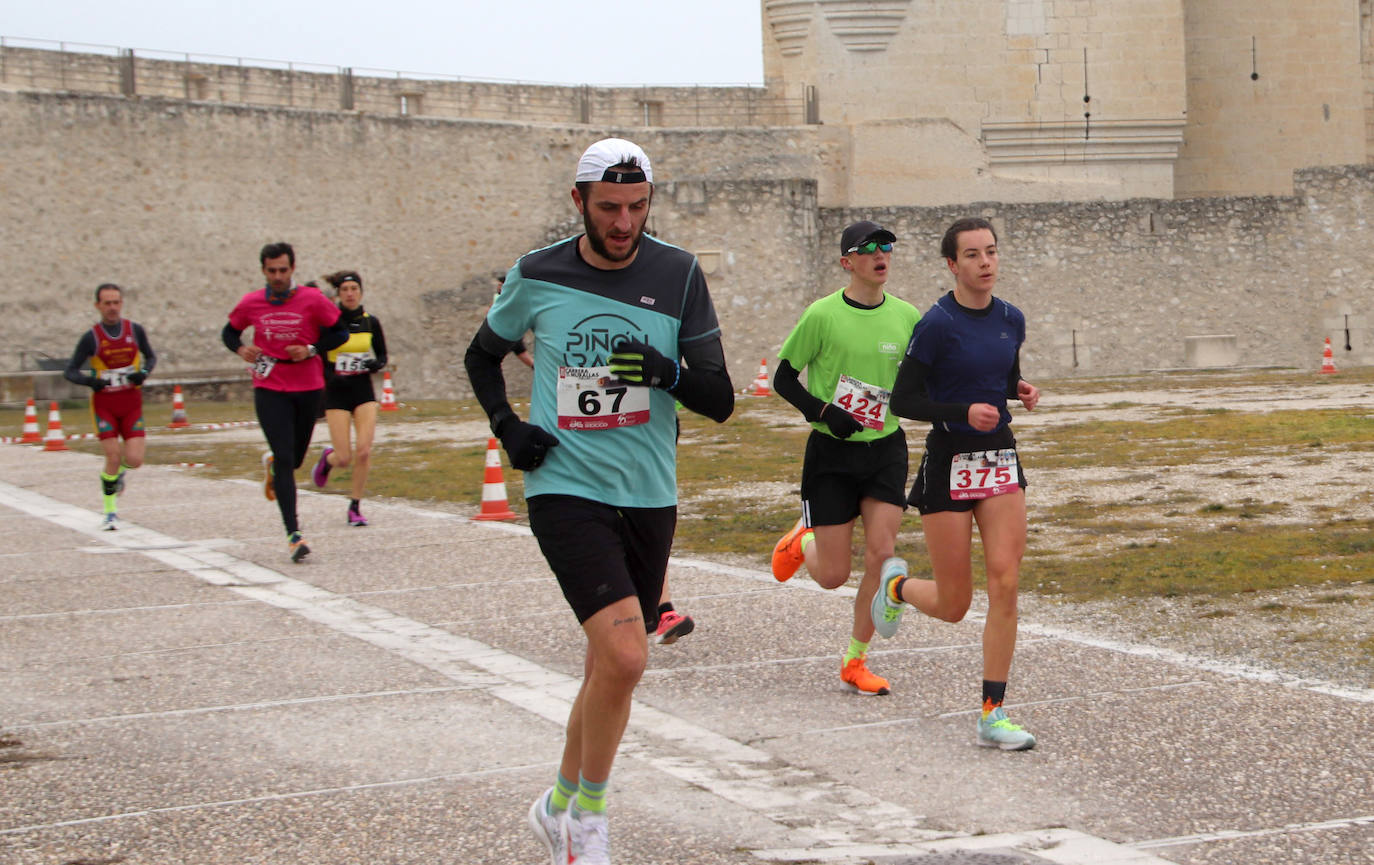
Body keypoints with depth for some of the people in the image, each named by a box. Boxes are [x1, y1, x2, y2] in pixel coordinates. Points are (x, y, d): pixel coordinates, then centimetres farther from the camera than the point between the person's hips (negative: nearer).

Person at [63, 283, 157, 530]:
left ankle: (119, 472, 29)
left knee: (134, 460, -10)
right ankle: (110, 511, 8)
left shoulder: (135, 330, 0)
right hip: (104, 405, -2)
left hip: (131, 403, 2)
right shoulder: (91, 338, -6)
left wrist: (144, 372, -8)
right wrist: (90, 381, -23)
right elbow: (69, 371, -2)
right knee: (113, 458, -10)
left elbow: (151, 357, 14)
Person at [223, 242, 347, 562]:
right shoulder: (250, 303, -1)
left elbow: (340, 333, 1)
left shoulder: (313, 299, -6)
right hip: (269, 388, -1)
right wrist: (241, 348, -7)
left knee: (295, 458, 12)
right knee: (285, 459, -12)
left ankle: (272, 464, 52)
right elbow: (229, 332, 15)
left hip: (308, 387, 1)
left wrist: (311, 349, -14)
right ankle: (293, 533, -13)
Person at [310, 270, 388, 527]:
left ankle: (355, 506, 3)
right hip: (336, 393, -2)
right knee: (345, 459, -6)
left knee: (364, 451, -11)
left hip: (364, 392, 2)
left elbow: (382, 355, 13)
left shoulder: (370, 322, 3)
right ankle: (328, 459, 31)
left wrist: (376, 364, -9)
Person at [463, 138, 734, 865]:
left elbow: (720, 401, -3)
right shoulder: (537, 275, -2)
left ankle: (560, 805, 36)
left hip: (649, 499, 3)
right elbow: (482, 354, 17)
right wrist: (506, 426, 0)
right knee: (624, 655, -21)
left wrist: (667, 372, -23)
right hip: (565, 490, -3)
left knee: (610, 666, 13)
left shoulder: (677, 275, -1)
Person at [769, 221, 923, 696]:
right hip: (832, 452, -3)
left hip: (885, 448, 3)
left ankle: (855, 661, 7)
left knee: (881, 554, -10)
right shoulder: (823, 315, -10)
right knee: (833, 575, -1)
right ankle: (802, 539, 36)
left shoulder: (906, 316, 1)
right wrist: (823, 411, -17)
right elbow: (784, 378, -3)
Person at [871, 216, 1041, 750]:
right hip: (949, 462, -5)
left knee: (1005, 583, -8)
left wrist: (1020, 391, -1)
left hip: (1001, 458, 5)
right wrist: (964, 412, -23)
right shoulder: (937, 324, -13)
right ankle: (896, 585, 38)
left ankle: (993, 716, -2)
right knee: (953, 606, 2)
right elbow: (903, 400, -11)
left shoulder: (1011, 320, 5)